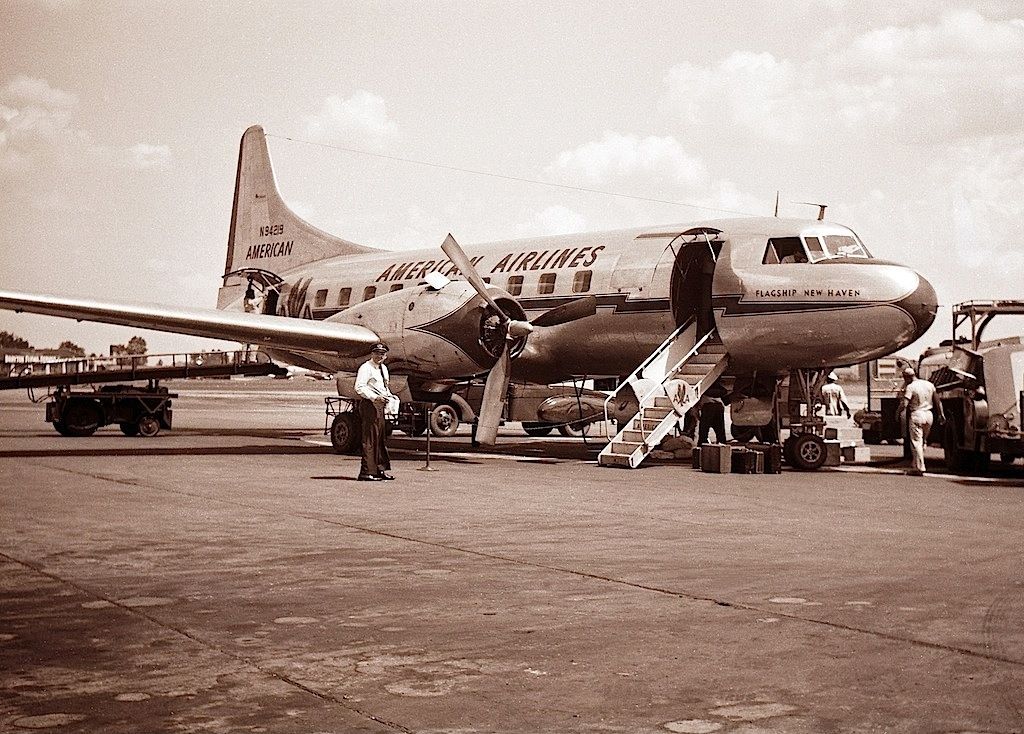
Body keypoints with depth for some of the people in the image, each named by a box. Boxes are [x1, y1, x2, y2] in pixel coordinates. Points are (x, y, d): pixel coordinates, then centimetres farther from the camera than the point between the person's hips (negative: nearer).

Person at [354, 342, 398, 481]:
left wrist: (389, 396, 11)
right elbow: (359, 387, -20)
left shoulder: (383, 368, 18)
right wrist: (375, 397, -26)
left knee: (380, 438, 15)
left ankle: (380, 469, 24)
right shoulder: (366, 368, -11)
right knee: (370, 438, -9)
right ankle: (367, 472, -7)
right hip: (369, 405, -10)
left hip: (380, 404, 10)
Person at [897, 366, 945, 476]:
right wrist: (941, 414, 17)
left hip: (916, 415, -7)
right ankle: (915, 464, 22)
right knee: (923, 441, 17)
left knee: (916, 441, -3)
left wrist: (898, 413, -2)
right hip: (928, 415, 7)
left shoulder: (910, 387, -12)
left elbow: (904, 404, -18)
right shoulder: (929, 385, 9)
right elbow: (937, 401, 11)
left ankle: (919, 467, -7)